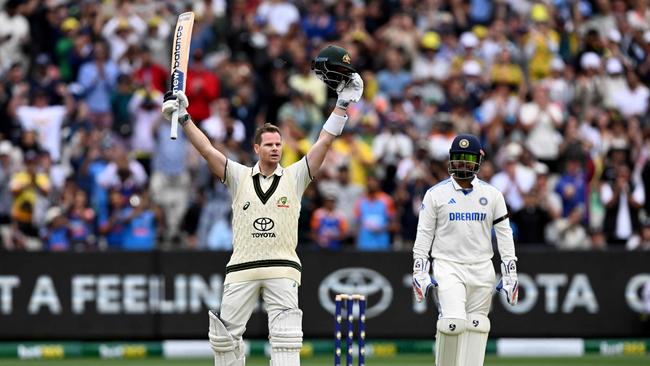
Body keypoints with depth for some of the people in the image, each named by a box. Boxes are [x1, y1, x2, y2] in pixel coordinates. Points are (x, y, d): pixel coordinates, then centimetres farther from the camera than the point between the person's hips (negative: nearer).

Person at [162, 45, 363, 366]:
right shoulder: (239, 177, 10)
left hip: (282, 268, -1)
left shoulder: (295, 177, 9)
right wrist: (184, 120, -9)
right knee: (225, 334, 2)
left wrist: (343, 103, -5)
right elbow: (207, 150, 2)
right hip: (242, 268, 1)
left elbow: (324, 143, 2)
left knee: (285, 338, -9)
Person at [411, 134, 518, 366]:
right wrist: (420, 273, -5)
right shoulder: (436, 194, 2)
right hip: (448, 267, -3)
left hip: (482, 269, 3)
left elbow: (504, 234, 9)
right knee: (453, 322, -20)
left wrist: (510, 274, 3)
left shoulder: (491, 195, 8)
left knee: (476, 326, 0)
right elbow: (424, 234, 3)